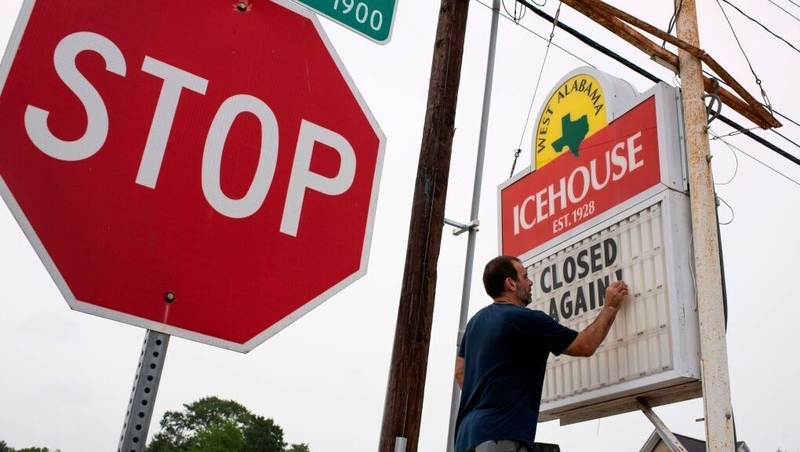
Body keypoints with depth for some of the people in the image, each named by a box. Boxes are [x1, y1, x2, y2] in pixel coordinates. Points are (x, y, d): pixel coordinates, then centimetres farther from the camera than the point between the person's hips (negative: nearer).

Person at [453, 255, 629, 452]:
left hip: (469, 433, 9)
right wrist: (611, 307, 9)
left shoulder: (476, 321, 16)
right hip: (499, 435, -9)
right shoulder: (526, 319, -10)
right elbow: (586, 346, -2)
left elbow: (460, 372, 23)